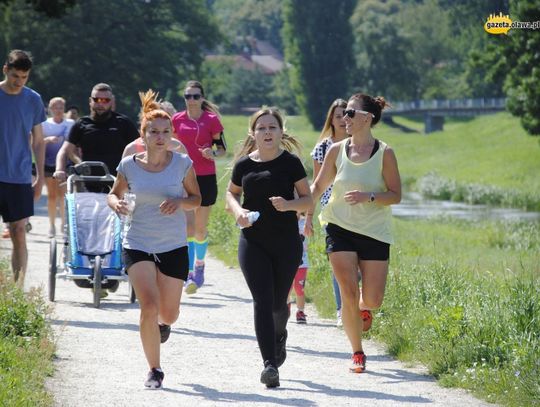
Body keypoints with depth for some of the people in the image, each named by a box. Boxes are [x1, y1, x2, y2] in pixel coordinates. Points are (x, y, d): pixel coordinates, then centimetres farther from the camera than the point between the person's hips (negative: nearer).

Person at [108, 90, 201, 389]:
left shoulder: (182, 164, -5)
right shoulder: (129, 166, -3)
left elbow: (197, 199, 5)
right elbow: (114, 193, 13)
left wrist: (180, 202, -17)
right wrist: (116, 203, -10)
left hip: (174, 247, 1)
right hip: (137, 245, -1)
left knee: (168, 314, 9)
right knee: (149, 306, -17)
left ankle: (162, 325, 50)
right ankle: (154, 370, -2)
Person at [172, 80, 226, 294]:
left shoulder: (212, 120, -1)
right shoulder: (177, 120, 5)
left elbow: (222, 148, 4)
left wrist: (213, 154, -16)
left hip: (206, 178, -1)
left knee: (201, 228, 7)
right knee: (187, 227, -6)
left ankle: (199, 265, 29)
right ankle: (190, 273, -6)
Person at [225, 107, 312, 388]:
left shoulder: (290, 163, -2)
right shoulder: (244, 164, 2)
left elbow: (308, 200, 2)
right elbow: (231, 193, 18)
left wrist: (289, 204, -19)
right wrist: (237, 210, -4)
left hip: (286, 242, 0)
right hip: (252, 242, 0)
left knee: (278, 302, 8)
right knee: (262, 300, -11)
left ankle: (279, 337, 43)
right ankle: (270, 364, -13)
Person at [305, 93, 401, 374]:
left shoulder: (384, 153, -7)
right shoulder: (336, 151, 0)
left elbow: (396, 195, -6)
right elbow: (318, 186, 12)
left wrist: (368, 197, -22)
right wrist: (304, 212, -1)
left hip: (375, 232, -1)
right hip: (340, 229, 1)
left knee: (372, 301, -3)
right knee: (349, 294, -8)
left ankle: (362, 307, 35)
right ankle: (357, 353, 7)